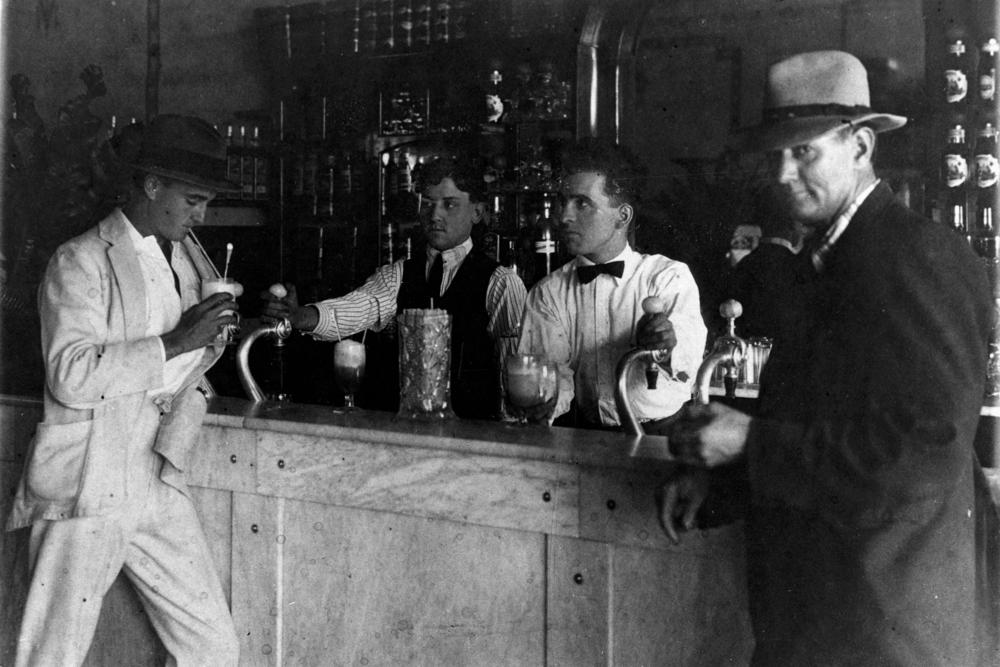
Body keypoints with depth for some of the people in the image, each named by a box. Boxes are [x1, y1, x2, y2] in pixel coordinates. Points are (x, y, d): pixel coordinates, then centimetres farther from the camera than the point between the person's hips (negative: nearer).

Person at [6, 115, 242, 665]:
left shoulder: (190, 261, 13)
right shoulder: (80, 262, -8)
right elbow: (71, 376, -20)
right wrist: (176, 341, -21)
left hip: (160, 490, 6)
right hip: (85, 492, -6)